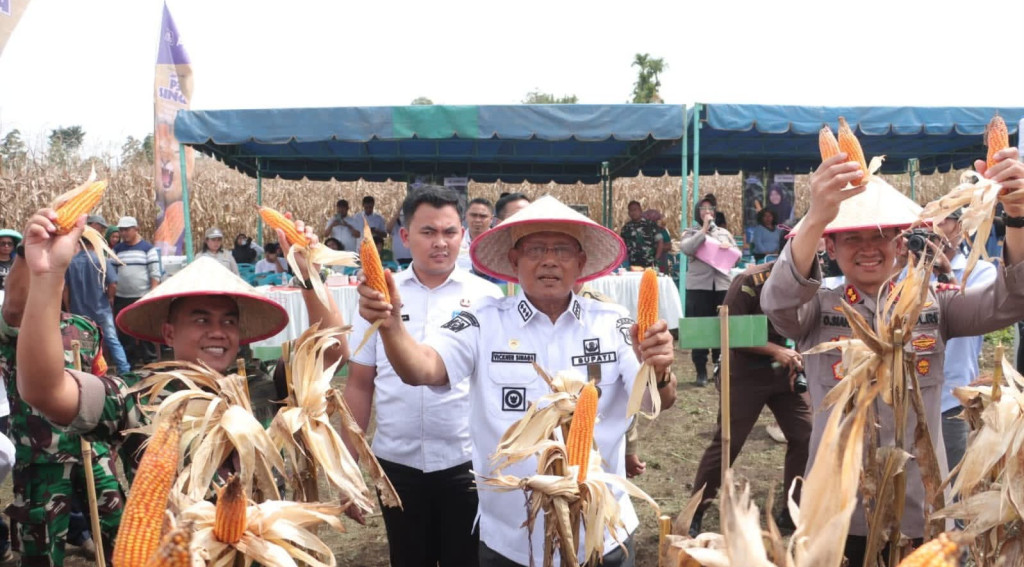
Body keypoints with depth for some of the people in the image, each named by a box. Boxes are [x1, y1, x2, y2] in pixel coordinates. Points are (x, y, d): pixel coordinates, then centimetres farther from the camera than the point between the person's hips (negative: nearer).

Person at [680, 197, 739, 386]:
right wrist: (704, 229, -11)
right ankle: (701, 371, 4)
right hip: (698, 286, -3)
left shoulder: (724, 233, 16)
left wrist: (730, 248, -6)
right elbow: (686, 248, -15)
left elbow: (738, 256, 15)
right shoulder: (691, 233, 7)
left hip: (722, 285, 3)